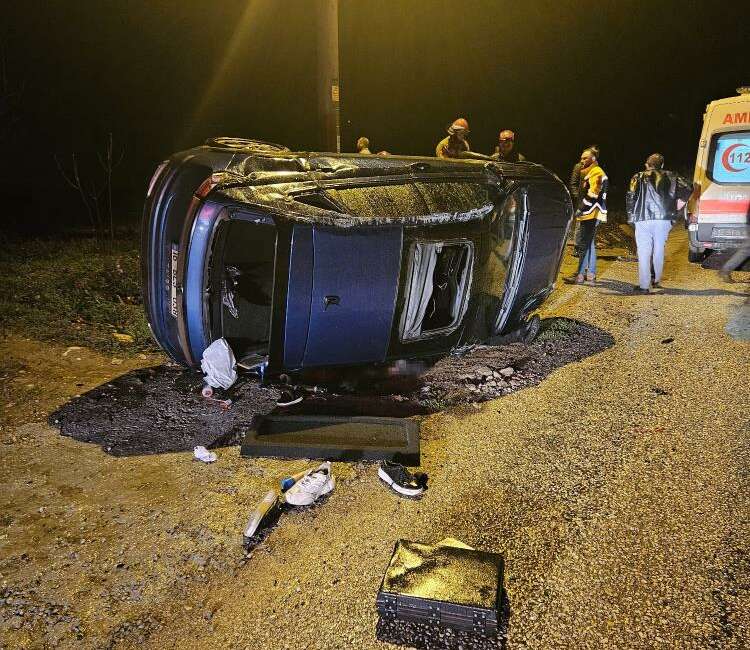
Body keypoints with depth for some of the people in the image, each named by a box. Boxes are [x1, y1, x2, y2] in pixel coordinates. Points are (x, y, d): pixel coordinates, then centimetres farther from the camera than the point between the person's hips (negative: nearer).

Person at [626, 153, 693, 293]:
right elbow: (688, 188, 4)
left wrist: (631, 216, 4)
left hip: (643, 220, -2)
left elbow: (630, 197, -5)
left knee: (644, 253, -1)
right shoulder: (670, 177, 12)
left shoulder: (638, 178, 6)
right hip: (664, 220, 3)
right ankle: (657, 281, 28)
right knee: (659, 251, 17)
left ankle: (644, 285, -5)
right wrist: (679, 203, 15)